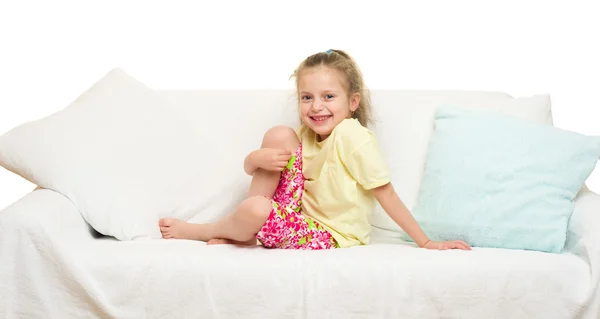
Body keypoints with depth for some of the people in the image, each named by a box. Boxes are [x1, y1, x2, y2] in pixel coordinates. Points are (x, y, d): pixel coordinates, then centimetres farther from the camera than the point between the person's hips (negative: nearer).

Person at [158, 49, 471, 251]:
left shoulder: (352, 136, -20)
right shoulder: (305, 134, 2)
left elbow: (386, 194, -17)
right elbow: (249, 168, 5)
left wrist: (426, 243, -18)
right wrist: (257, 158, -20)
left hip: (328, 236, -7)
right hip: (300, 213, 7)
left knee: (255, 210, -35)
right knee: (279, 134, -11)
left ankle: (195, 231, 0)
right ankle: (244, 230, -6)